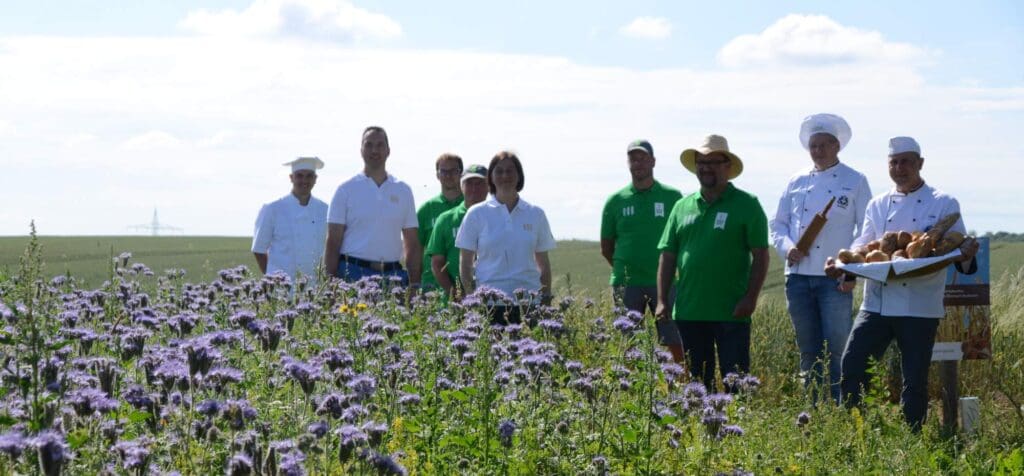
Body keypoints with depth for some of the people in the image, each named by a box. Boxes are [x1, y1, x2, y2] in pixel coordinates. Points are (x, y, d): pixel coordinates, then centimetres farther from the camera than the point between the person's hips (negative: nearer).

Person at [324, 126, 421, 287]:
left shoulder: (403, 191, 13)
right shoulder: (346, 190, 5)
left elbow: (412, 244, 14)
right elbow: (333, 243, 2)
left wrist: (415, 285, 4)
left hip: (392, 274, 2)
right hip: (354, 273, -2)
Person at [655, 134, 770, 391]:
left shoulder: (747, 205, 0)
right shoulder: (682, 207, 12)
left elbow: (760, 255, -4)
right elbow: (668, 255, 12)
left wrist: (750, 298, -13)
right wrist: (662, 300, 4)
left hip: (731, 312, -4)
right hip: (688, 312, 4)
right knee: (696, 379, 11)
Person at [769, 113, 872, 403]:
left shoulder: (855, 181, 4)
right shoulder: (797, 182, 14)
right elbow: (778, 223, 17)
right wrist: (787, 247, -4)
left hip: (835, 279, -4)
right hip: (799, 276, 4)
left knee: (837, 351, -7)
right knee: (809, 352, 8)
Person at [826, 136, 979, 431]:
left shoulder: (944, 204, 4)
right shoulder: (878, 205, 14)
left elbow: (957, 248, 0)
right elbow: (862, 248, 12)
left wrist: (966, 255, -24)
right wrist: (842, 264, -8)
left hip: (921, 307, -3)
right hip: (877, 303, 3)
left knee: (915, 380, 0)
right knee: (852, 366, -8)